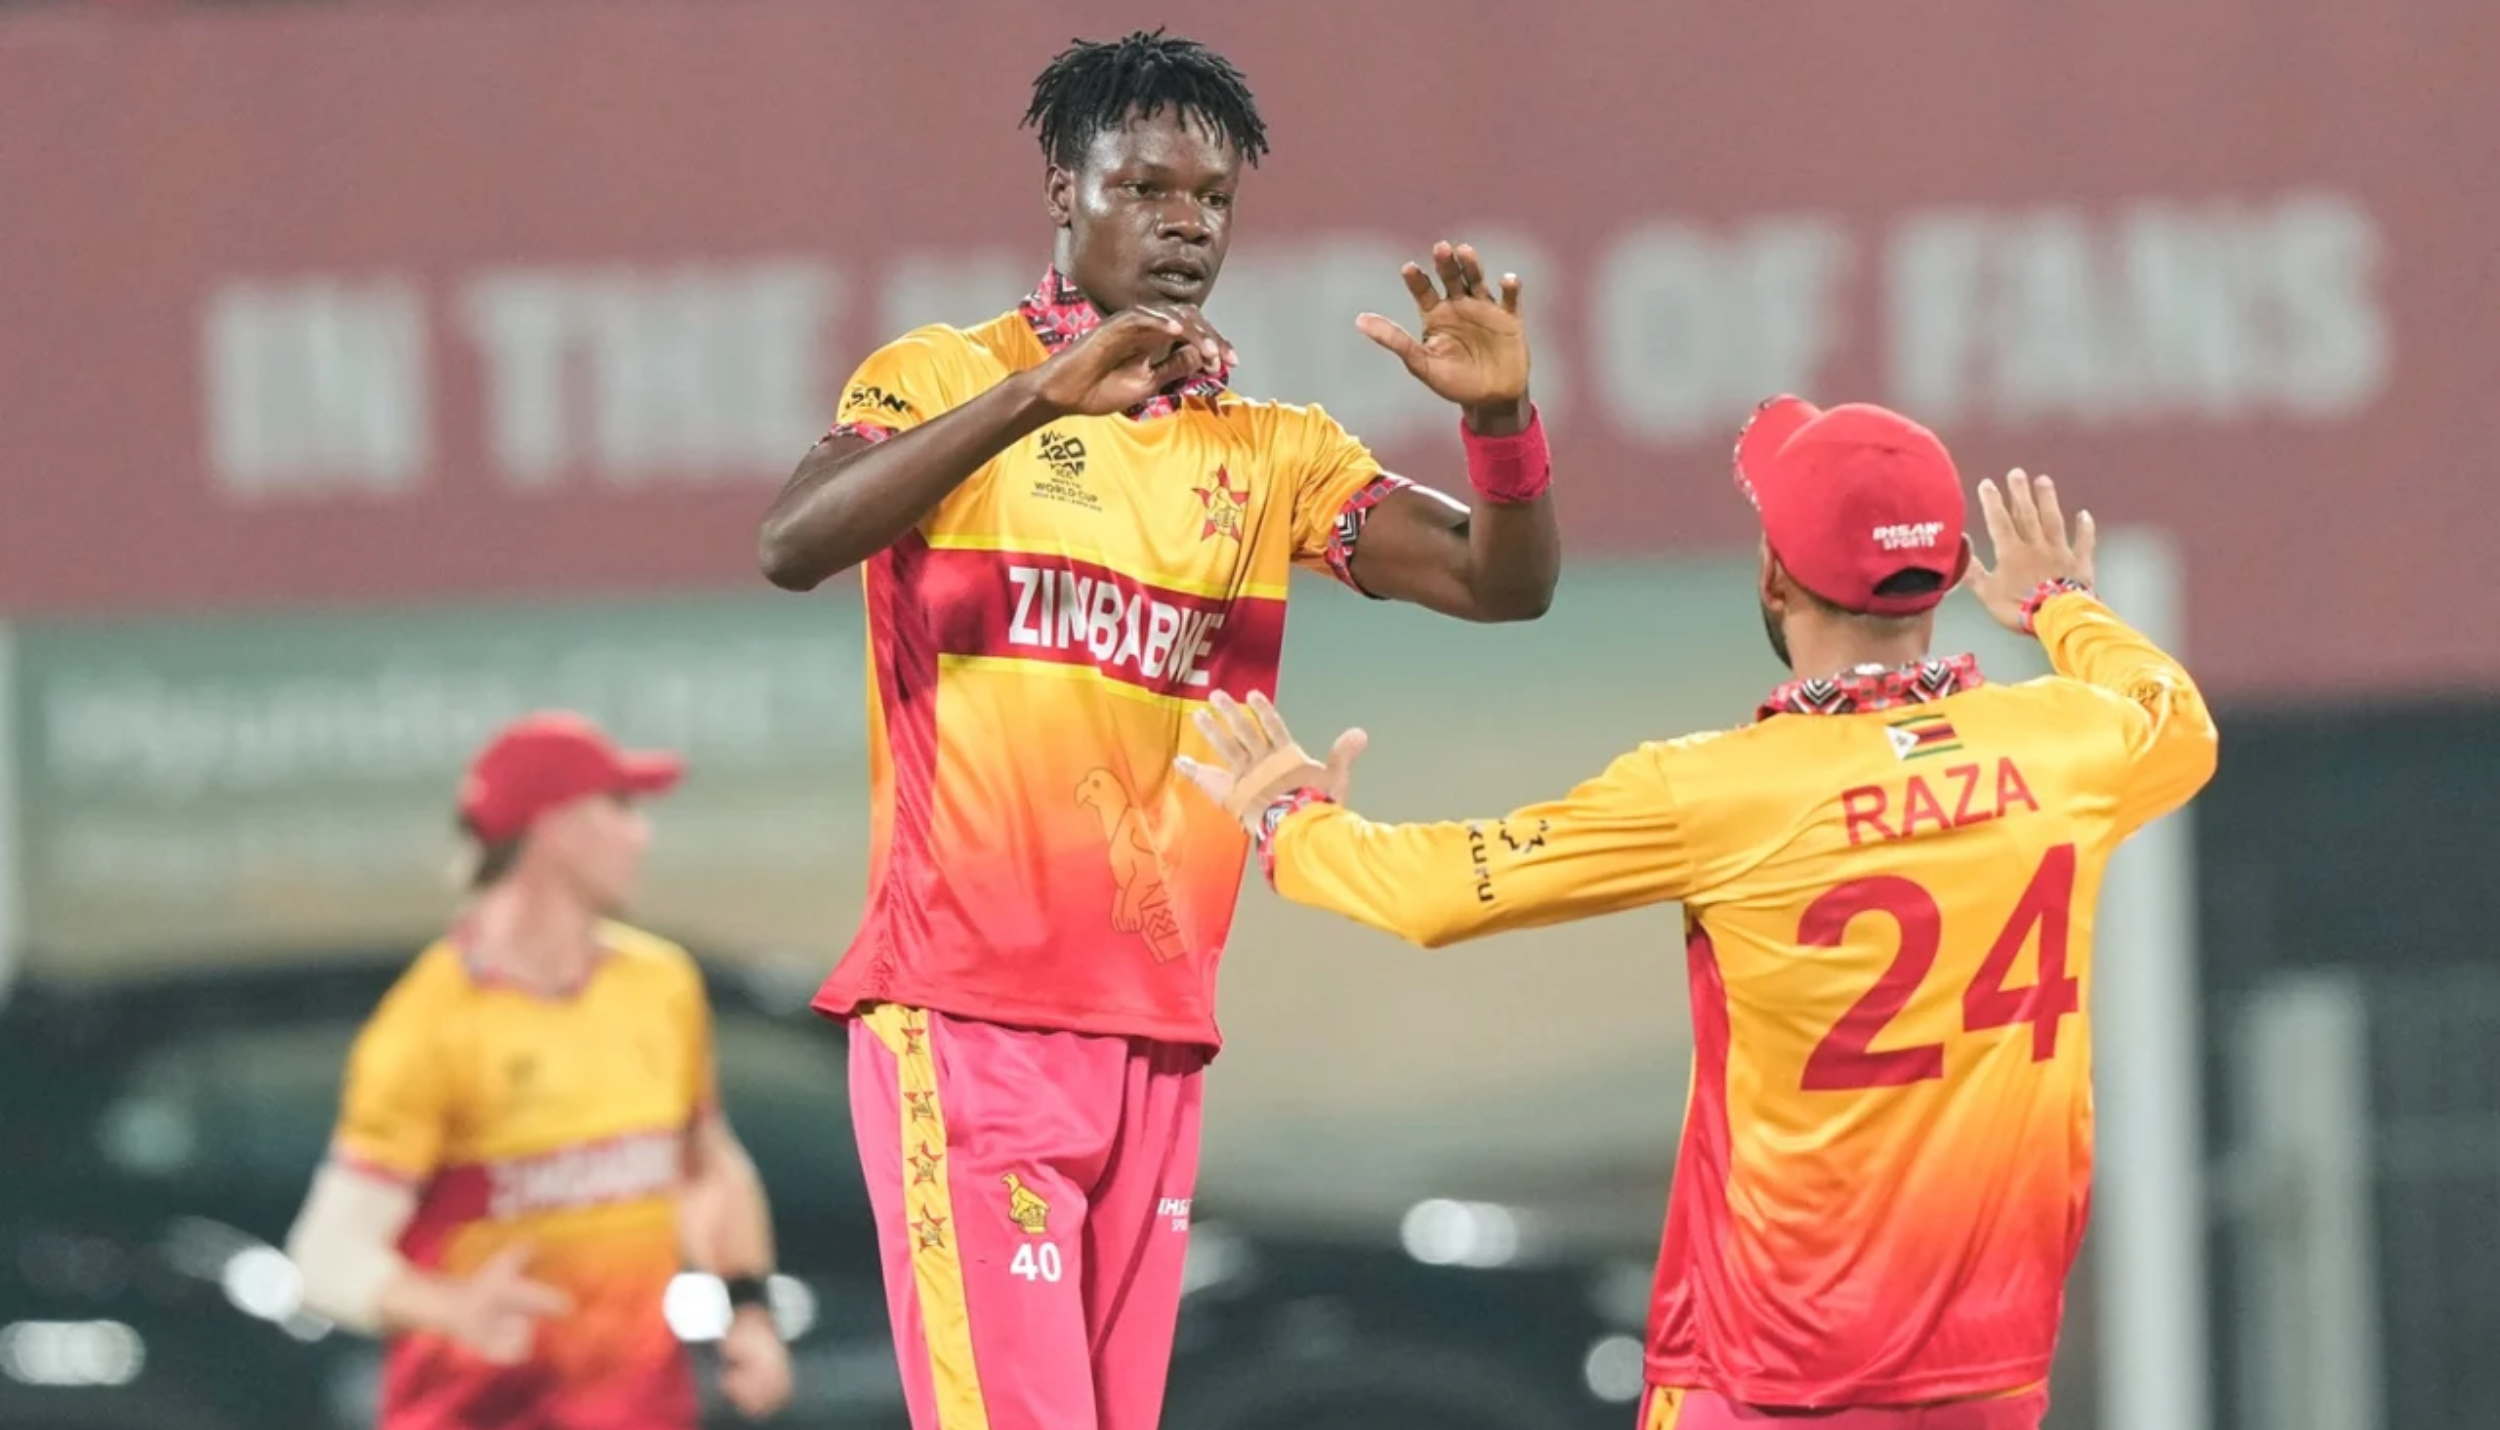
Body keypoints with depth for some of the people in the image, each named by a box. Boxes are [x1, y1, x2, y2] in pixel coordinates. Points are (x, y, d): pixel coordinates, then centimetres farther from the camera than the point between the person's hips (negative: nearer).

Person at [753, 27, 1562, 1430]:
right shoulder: (947, 379, -1)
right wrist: (1039, 397, -30)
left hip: (1157, 1035, 5)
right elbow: (795, 545, -19)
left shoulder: (1272, 453, 14)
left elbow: (1504, 582, 6)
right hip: (968, 1016, -5)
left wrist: (1500, 415, -14)